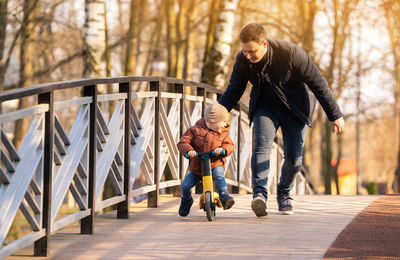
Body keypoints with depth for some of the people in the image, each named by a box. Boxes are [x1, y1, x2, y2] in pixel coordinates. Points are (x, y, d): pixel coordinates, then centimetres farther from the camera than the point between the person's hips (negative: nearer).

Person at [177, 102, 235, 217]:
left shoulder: (223, 134, 3)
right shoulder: (195, 130, -5)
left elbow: (229, 145, -7)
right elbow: (182, 143, -9)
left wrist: (223, 149, -30)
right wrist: (189, 150, -30)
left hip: (215, 164, 0)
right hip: (197, 166, 0)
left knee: (218, 174, -35)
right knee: (185, 186, -9)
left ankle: (224, 196, -33)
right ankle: (186, 200, 23)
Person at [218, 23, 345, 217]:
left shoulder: (290, 53, -29)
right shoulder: (243, 60, -17)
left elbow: (318, 84, -20)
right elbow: (233, 91, 0)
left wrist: (335, 116, -16)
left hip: (294, 108, -2)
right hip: (265, 107, 2)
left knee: (294, 156, -4)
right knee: (261, 144, -23)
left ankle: (284, 194, 22)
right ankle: (259, 194, -34)